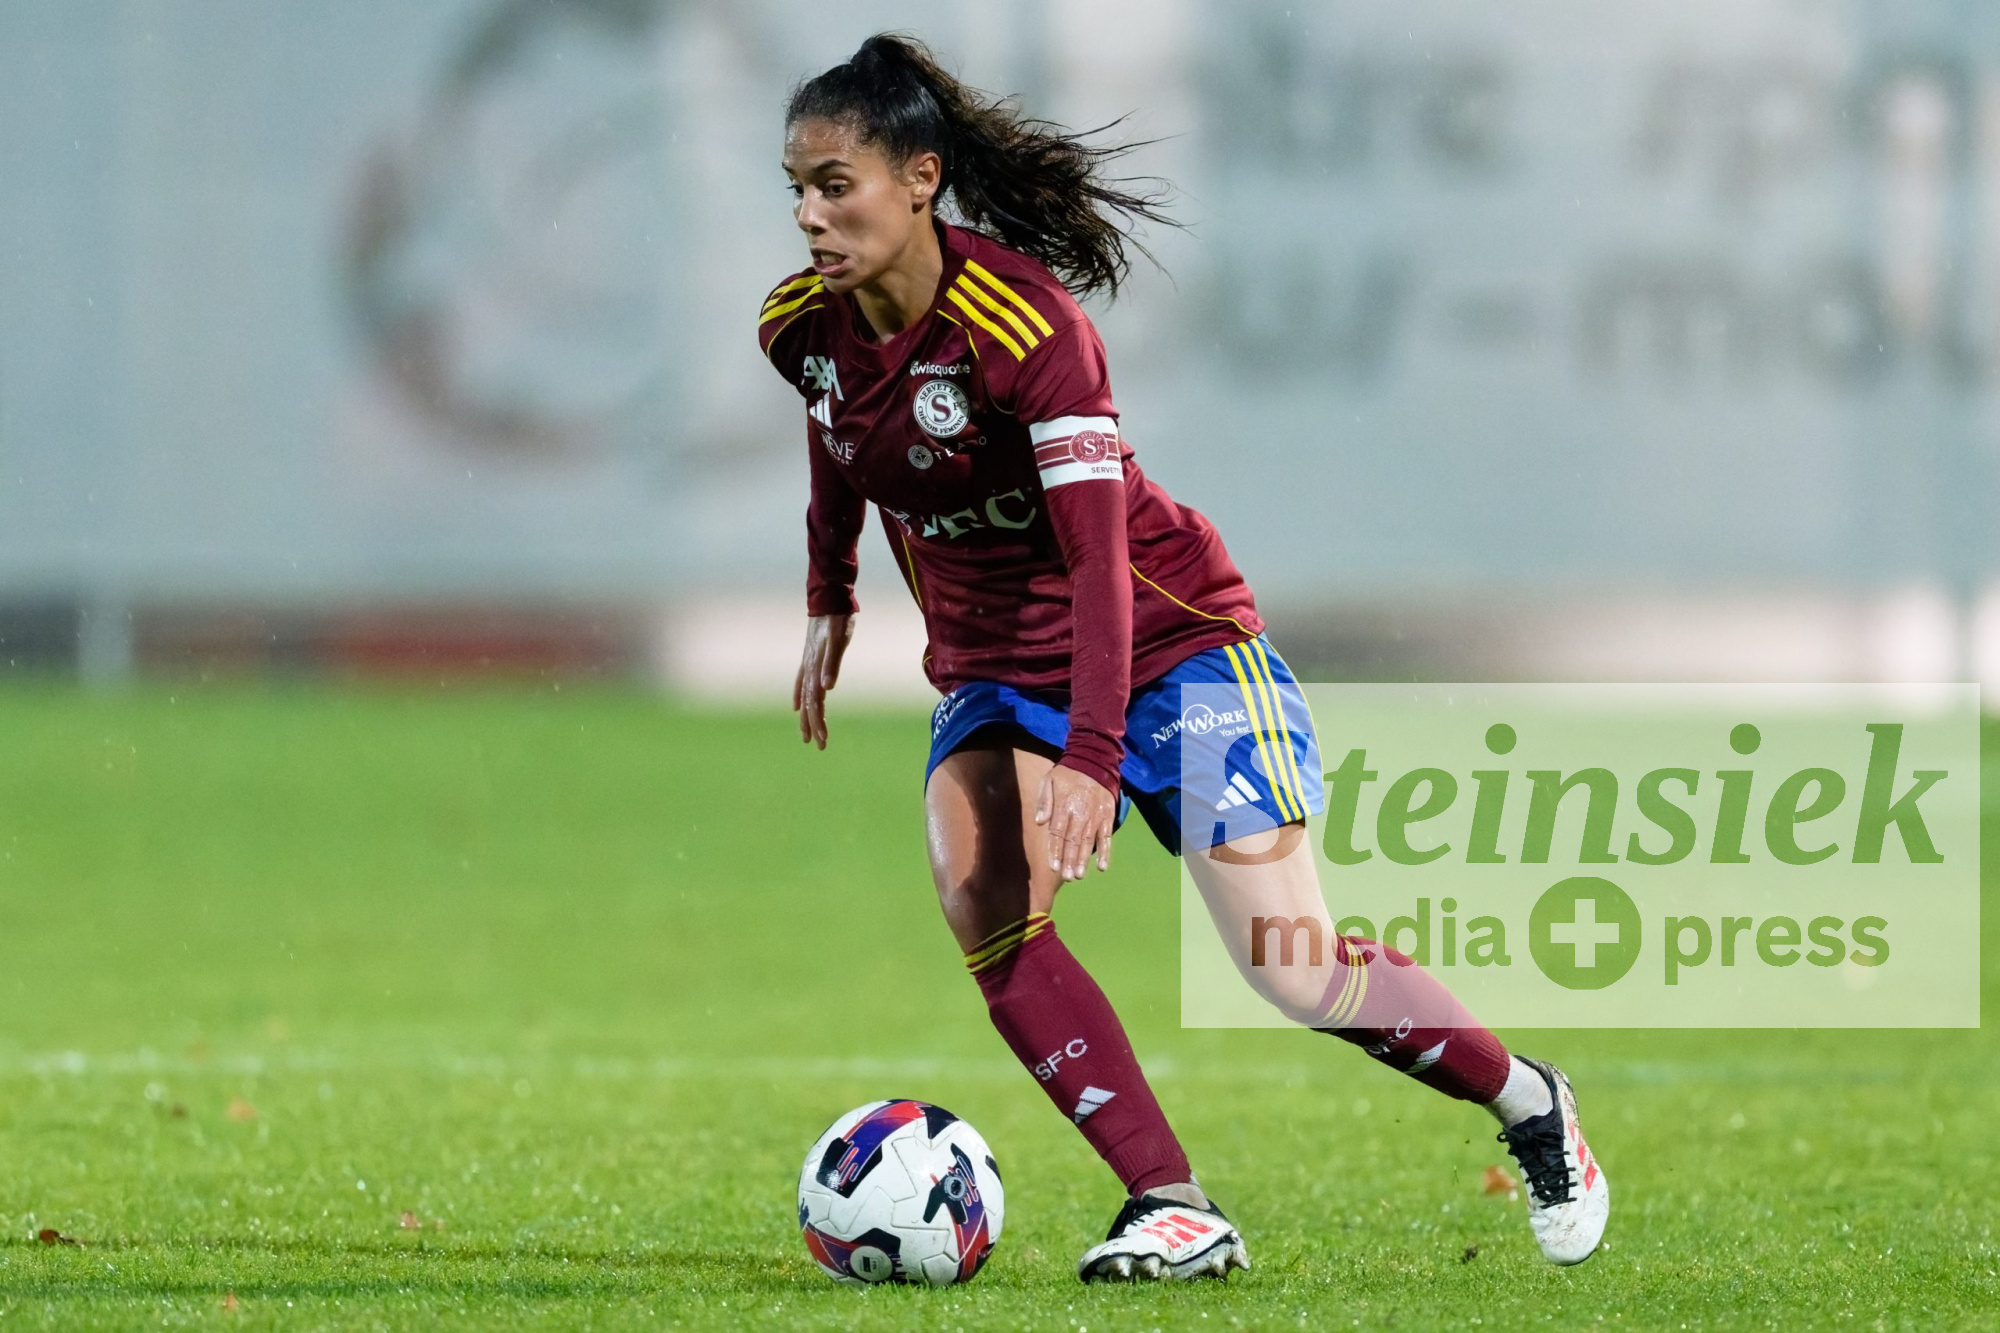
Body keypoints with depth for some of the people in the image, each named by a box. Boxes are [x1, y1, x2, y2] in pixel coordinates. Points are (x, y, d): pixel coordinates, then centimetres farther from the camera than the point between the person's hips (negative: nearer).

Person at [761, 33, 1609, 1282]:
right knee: (984, 914, -23)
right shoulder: (806, 326, -7)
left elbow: (1096, 546, -32)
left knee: (1297, 974, -9)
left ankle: (1531, 1102, 18)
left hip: (1166, 642, -6)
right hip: (991, 672, 6)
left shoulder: (1022, 321, -27)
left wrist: (1091, 754, -40)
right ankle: (1174, 1207, -22)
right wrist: (828, 601, 22)